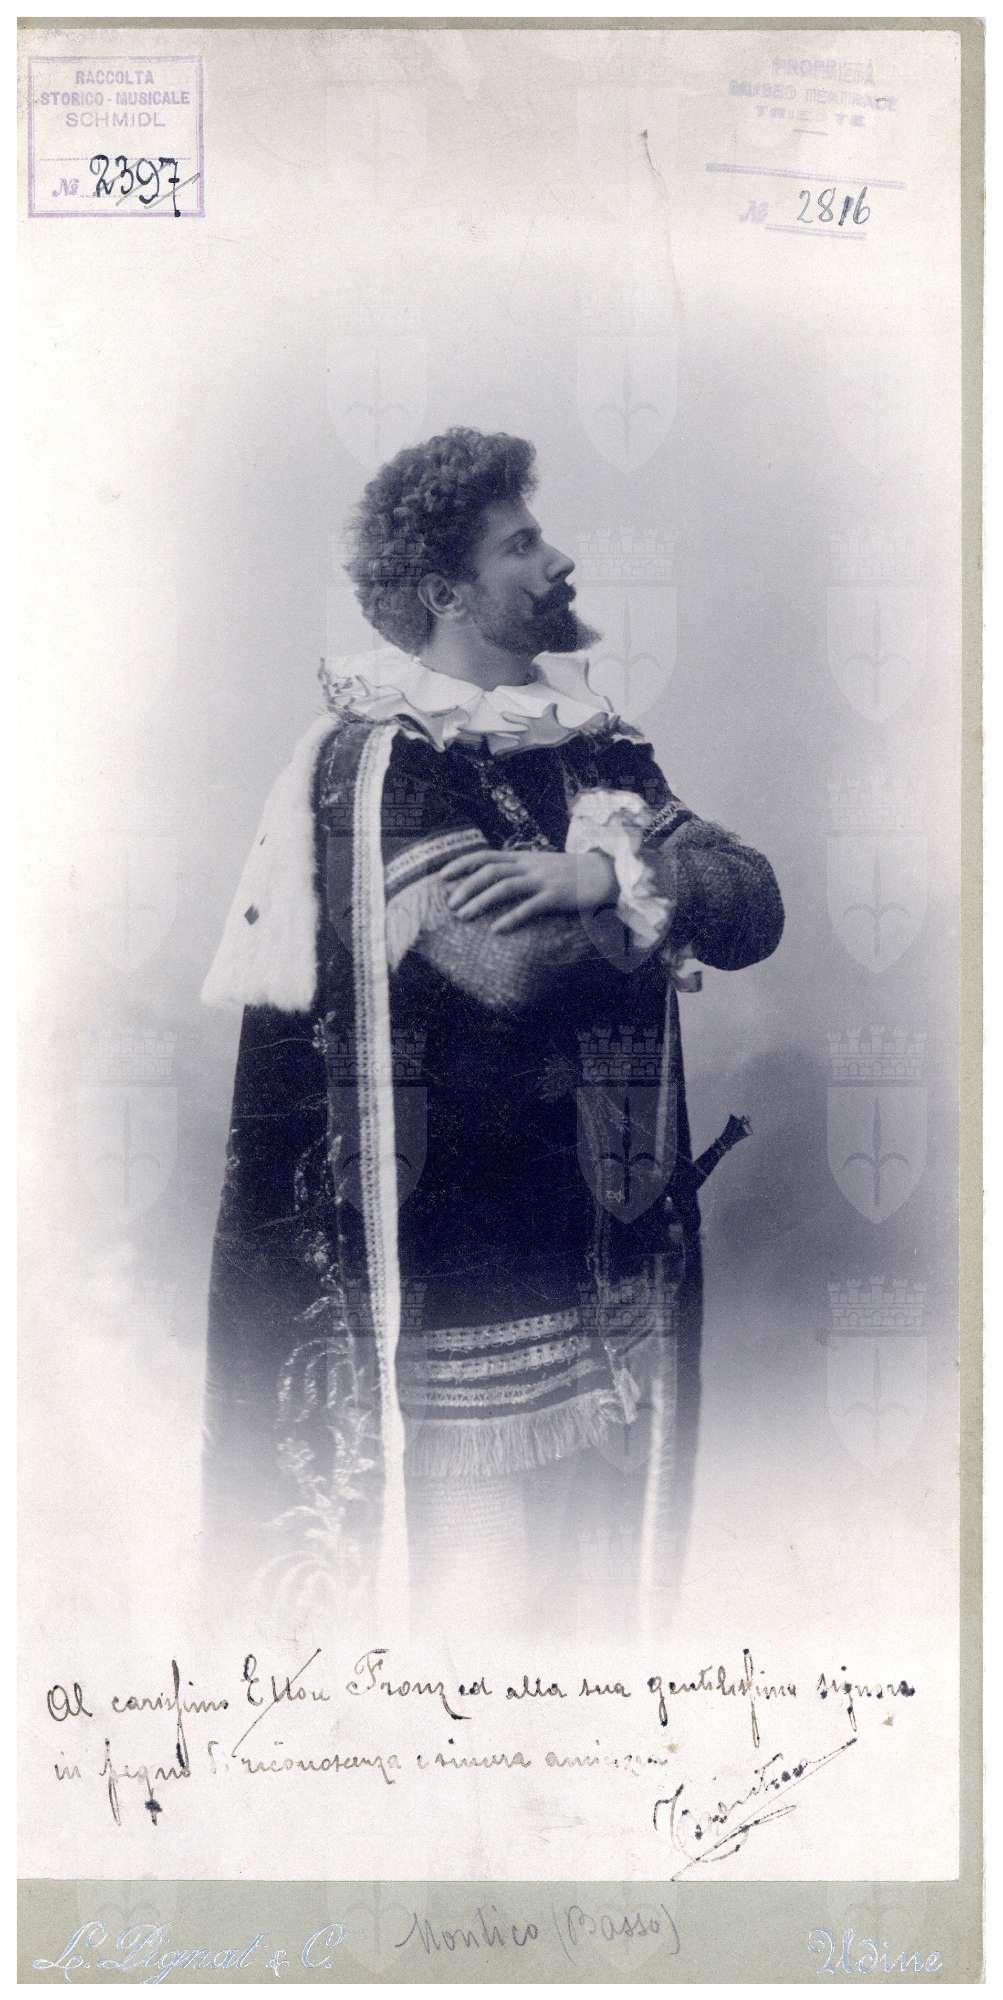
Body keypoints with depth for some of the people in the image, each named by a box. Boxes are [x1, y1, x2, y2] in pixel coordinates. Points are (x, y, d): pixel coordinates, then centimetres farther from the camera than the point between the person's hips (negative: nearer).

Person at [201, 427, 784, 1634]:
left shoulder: (593, 744, 12)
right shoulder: (375, 761, -9)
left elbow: (756, 907, 0)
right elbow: (509, 958, -25)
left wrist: (604, 876, -19)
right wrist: (654, 886, -9)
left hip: (615, 1256, 6)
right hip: (454, 1268, -6)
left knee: (605, 1575, 14)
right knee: (471, 1574, 2)